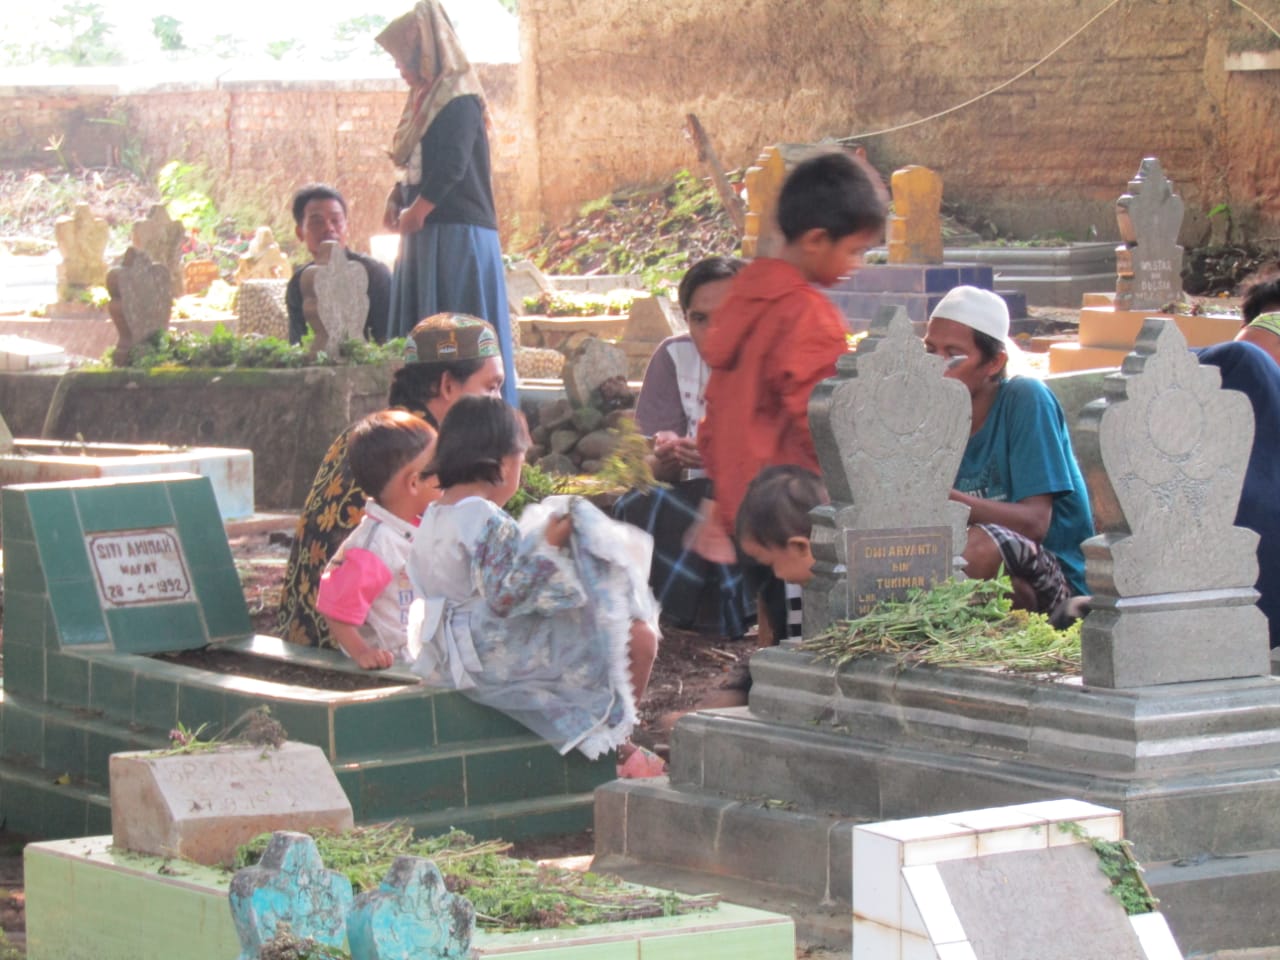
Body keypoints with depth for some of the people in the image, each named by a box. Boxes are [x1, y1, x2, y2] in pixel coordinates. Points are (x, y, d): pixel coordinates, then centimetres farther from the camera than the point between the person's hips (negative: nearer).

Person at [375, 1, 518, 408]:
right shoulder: (426, 101, 17)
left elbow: (451, 167, -19)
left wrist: (417, 211, -11)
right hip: (426, 237, 9)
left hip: (457, 236, -9)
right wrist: (397, 199, 3)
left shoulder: (458, 102, -11)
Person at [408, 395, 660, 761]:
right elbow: (504, 596, -24)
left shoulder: (433, 517, 9)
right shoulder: (487, 522, -20)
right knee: (637, 638, -8)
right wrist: (547, 547, -18)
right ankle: (616, 733, 6)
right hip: (496, 654, -11)